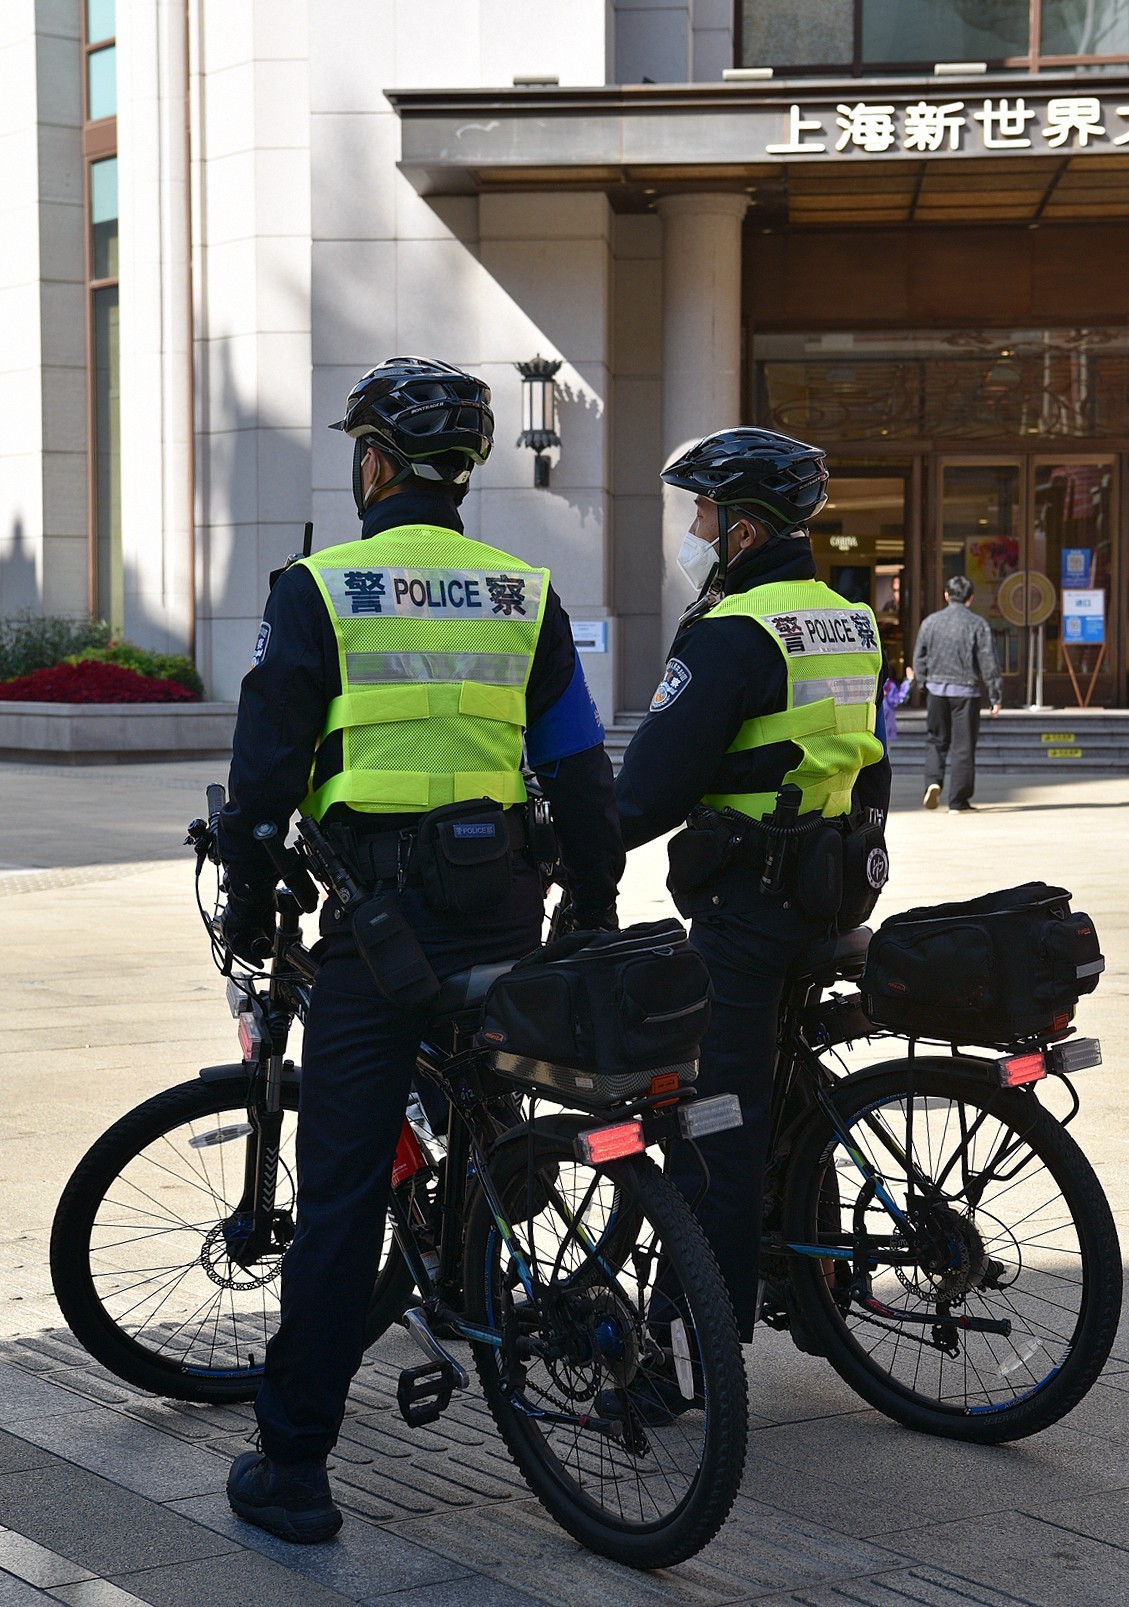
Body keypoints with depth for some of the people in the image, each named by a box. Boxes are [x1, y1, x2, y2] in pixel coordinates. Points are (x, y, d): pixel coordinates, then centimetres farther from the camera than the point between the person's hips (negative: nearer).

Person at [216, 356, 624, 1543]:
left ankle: (292, 1466, 2)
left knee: (342, 1189, -1)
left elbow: (266, 766, -4)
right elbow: (581, 772, 9)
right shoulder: (526, 598, 8)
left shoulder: (318, 591, -3)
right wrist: (597, 920, 18)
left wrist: (248, 906, 9)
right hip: (504, 915, 4)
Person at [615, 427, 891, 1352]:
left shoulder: (733, 632, -16)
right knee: (784, 1085, 20)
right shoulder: (851, 623, 12)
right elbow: (869, 768, 18)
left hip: (745, 898, -9)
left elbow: (657, 778, -20)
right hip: (829, 894, 9)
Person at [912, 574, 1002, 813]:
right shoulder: (977, 624, -5)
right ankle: (958, 802, 5)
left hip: (936, 689, 3)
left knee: (935, 741, 16)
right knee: (963, 746, 3)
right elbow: (989, 663, -7)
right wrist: (995, 696, -2)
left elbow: (919, 659, 9)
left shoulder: (930, 622, 4)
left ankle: (933, 781, -8)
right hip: (965, 691, -3)